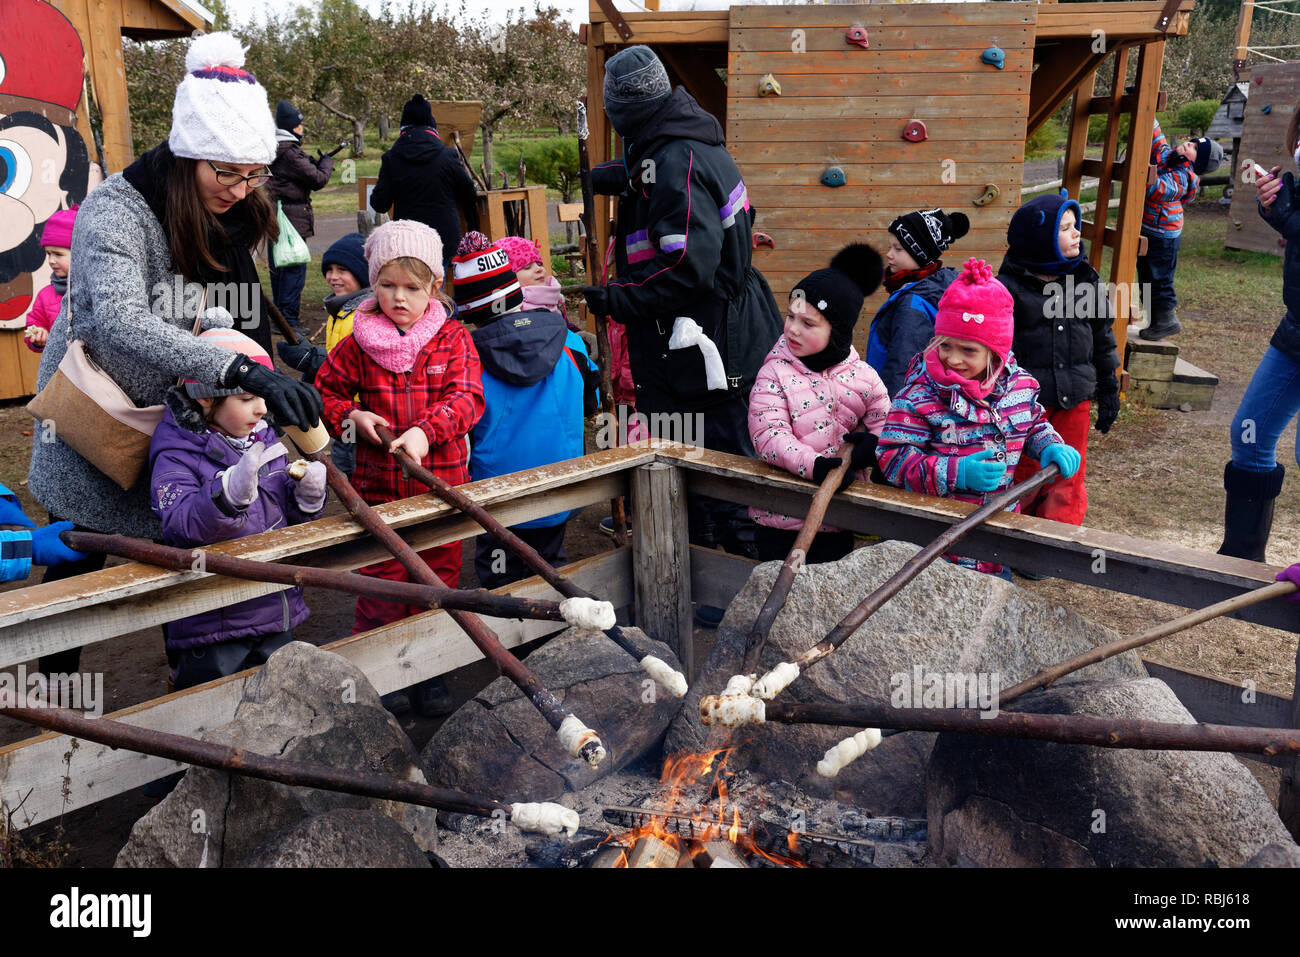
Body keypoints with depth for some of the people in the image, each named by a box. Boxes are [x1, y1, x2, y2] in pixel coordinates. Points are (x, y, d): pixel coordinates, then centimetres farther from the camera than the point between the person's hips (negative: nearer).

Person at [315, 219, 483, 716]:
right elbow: (325, 393, 11)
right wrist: (351, 416, -10)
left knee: (438, 576, 10)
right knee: (381, 579, 7)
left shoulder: (453, 339, 0)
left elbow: (466, 397, -11)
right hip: (378, 486, 0)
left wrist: (425, 430, -27)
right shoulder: (358, 345, 1)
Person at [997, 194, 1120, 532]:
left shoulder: (1086, 281, 5)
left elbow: (1102, 338, 13)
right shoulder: (1009, 287, -10)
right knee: (1022, 478, 8)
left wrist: (1109, 392, 15)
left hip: (1073, 401, 4)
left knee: (1068, 483, 9)